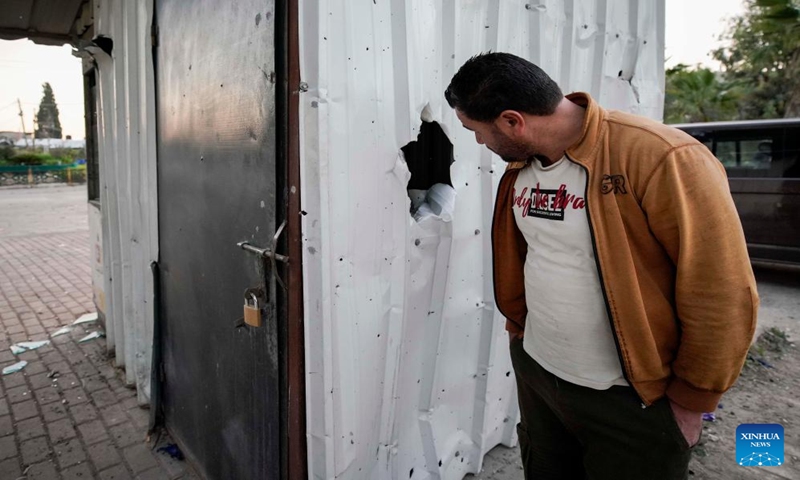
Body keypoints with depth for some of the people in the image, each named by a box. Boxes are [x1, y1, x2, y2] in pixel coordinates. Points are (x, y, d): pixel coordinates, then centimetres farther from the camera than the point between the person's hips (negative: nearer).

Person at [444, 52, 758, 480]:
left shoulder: (660, 158, -24)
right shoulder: (519, 167, -2)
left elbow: (721, 296, -19)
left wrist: (690, 399, -10)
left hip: (630, 400, -6)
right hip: (534, 373, 6)